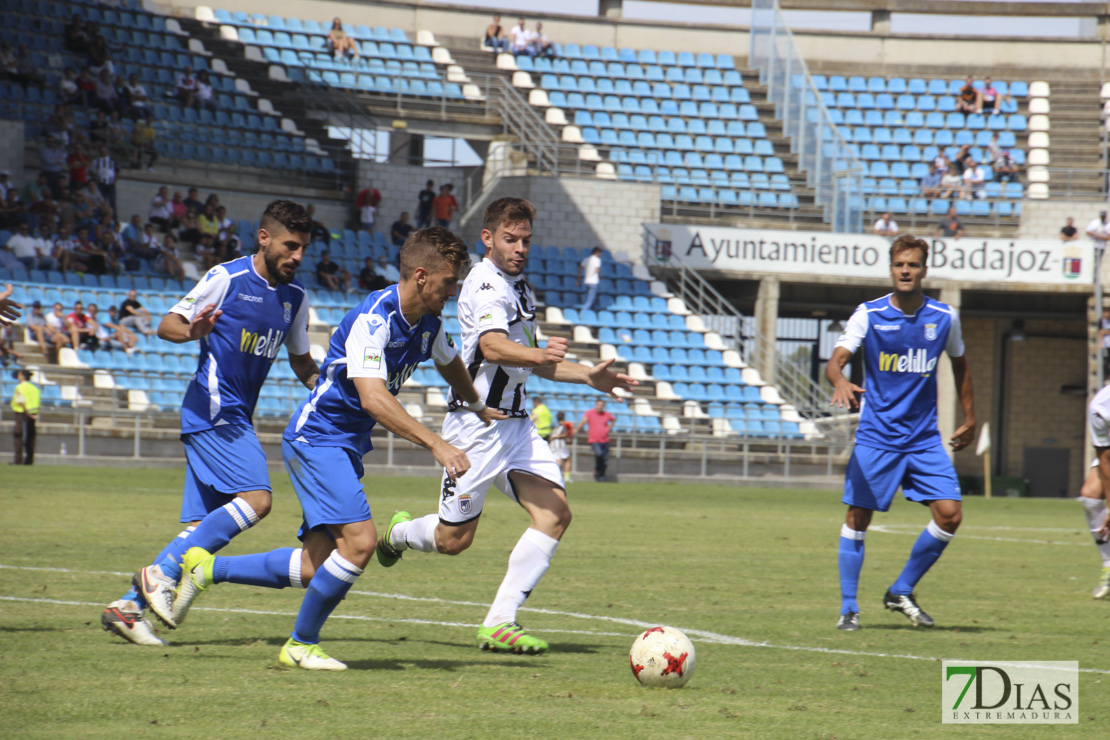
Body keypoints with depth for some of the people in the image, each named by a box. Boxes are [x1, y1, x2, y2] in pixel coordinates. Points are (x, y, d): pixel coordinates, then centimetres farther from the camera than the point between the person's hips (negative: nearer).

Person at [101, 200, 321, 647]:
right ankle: (163, 574, -18)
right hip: (213, 407, -8)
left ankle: (128, 605, 4)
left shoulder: (295, 297, 13)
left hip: (235, 416, 8)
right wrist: (192, 331, -26)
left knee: (204, 528, 2)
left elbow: (301, 362, 25)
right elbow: (167, 325, -4)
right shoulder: (227, 278, -7)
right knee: (255, 498, -22)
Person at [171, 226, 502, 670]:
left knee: (317, 567, 2)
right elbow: (372, 397, -34)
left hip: (347, 448, 9)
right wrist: (435, 444, -39)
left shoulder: (428, 325, 6)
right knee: (359, 540, -22)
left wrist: (478, 409, 46)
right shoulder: (373, 319, -22)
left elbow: (450, 364, 30)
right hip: (316, 437, -9)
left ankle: (208, 569, 17)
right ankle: (301, 645, -5)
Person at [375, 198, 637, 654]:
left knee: (555, 514, -10)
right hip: (476, 424, -8)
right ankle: (398, 533, 36)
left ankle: (499, 624, -9)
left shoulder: (522, 289, 17)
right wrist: (540, 355, -51)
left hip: (515, 424, 8)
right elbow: (493, 347, -33)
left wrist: (588, 376, 20)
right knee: (453, 539, 0)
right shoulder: (486, 284, -14)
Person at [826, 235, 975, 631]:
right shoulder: (869, 314, -7)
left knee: (949, 514, -8)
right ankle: (848, 607, 8)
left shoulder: (944, 317, 1)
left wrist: (969, 419, 20)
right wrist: (840, 382, -39)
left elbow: (959, 364, 18)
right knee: (857, 517, -4)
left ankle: (901, 592, 9)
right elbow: (835, 361, -16)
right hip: (876, 435, -2)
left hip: (924, 438, 2)